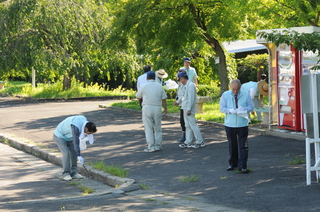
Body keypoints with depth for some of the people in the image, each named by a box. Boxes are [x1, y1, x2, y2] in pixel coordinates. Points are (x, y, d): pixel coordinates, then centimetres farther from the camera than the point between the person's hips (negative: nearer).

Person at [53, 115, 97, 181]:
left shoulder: (84, 121, -12)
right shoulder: (76, 127, -38)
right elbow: (76, 142, -40)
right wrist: (79, 156, -41)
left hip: (67, 137, 8)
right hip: (59, 137, -8)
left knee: (74, 152, 0)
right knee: (66, 153, -18)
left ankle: (74, 173, 4)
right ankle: (66, 174, -9)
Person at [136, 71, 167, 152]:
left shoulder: (143, 86, -2)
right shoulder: (159, 86, 4)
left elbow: (138, 97, 10)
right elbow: (163, 99, 5)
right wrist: (165, 108, 17)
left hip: (147, 108, -3)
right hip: (157, 108, 3)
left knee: (148, 128, 0)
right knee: (157, 128, 13)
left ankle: (151, 147, -3)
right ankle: (158, 145, 13)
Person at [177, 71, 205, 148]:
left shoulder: (190, 85, -15)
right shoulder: (186, 86, 16)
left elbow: (191, 98, -21)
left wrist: (189, 109, -24)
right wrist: (178, 101, 49)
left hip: (189, 109, -10)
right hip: (185, 108, 10)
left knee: (192, 125, -8)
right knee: (188, 125, 12)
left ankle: (200, 142, -5)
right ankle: (188, 142, 16)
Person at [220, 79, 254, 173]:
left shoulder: (246, 94, 1)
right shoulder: (225, 95, 1)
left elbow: (251, 106, 2)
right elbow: (222, 108, 0)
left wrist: (244, 109, -19)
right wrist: (231, 111, -19)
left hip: (242, 124, -1)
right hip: (230, 124, 1)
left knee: (243, 146, -6)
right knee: (232, 145, 11)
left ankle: (242, 166, -4)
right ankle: (233, 164, 25)